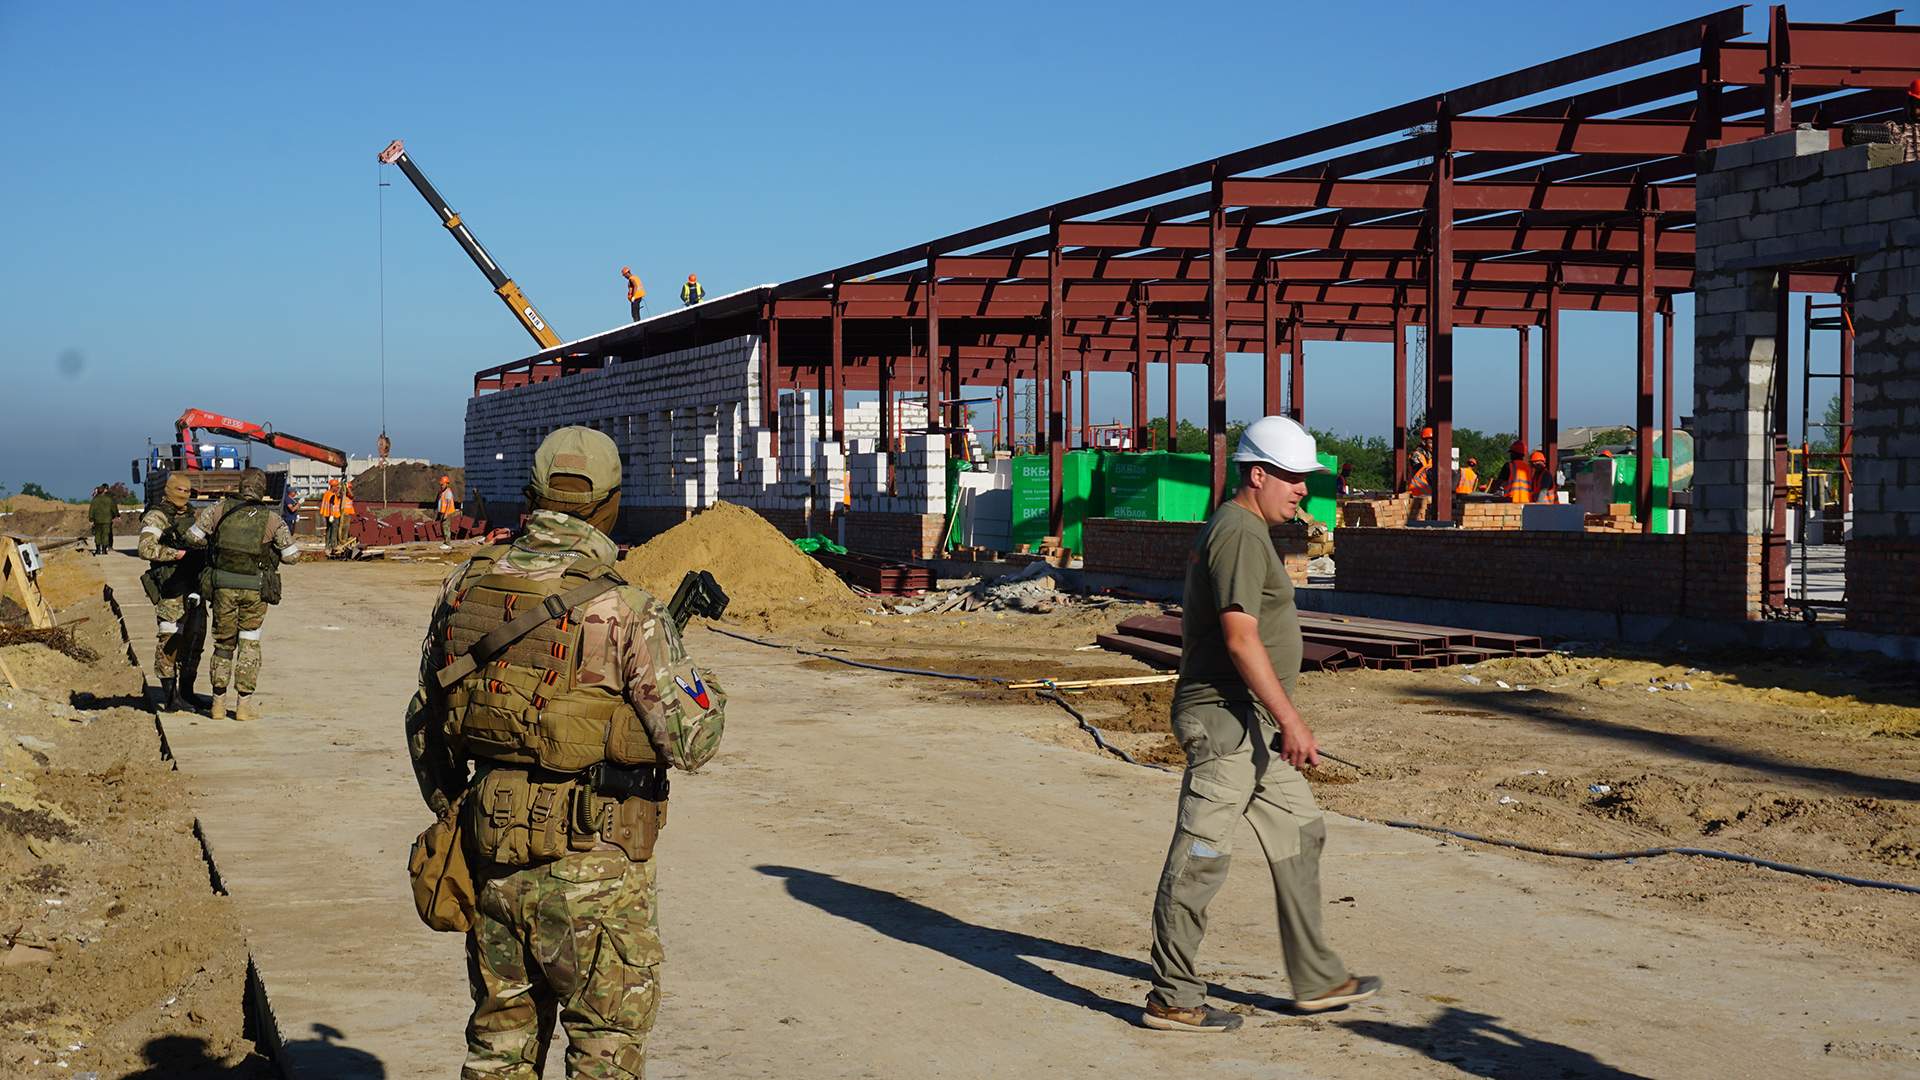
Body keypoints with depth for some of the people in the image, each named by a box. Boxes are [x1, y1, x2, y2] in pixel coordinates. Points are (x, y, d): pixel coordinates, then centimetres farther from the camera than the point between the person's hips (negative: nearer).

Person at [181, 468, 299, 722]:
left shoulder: (220, 510, 0)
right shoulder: (272, 519, -3)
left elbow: (192, 537, 4)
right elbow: (292, 555, 0)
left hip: (224, 586, 1)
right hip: (256, 589, -1)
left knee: (224, 643, 15)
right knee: (249, 643, 9)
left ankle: (219, 703, 16)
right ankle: (244, 704, 4)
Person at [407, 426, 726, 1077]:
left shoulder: (467, 586, 3)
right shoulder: (623, 610, -14)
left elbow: (424, 724, 12)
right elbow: (692, 742, -13)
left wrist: (454, 815, 25)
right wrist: (702, 681, 7)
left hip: (490, 850, 5)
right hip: (590, 865, -5)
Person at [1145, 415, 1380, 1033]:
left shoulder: (1237, 530, 17)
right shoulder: (1241, 535, -16)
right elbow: (1240, 638, -24)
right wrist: (1290, 719, -25)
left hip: (1251, 726, 11)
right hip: (1227, 720, -11)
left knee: (1300, 836, 16)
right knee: (1200, 859, -4)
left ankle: (1318, 981, 23)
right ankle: (1172, 999, 3)